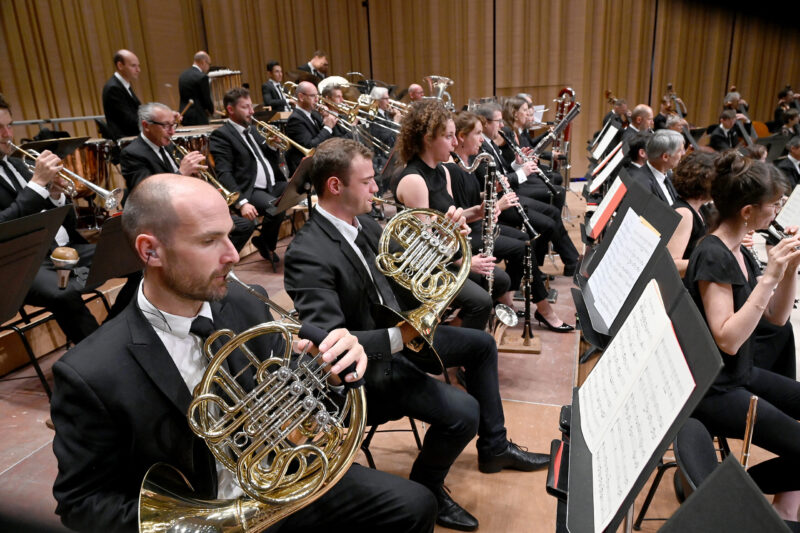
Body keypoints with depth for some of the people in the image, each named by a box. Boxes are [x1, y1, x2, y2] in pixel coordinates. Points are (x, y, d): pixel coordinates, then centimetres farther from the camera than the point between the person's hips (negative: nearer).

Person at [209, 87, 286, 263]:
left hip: (274, 184, 8)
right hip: (250, 190, -8)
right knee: (276, 207, -33)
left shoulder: (252, 129, 19)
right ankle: (265, 244, -4)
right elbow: (224, 174, -14)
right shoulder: (221, 135, -5)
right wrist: (242, 202, -27)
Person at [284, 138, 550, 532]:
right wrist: (398, 336, -36)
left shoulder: (364, 225, -1)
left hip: (399, 332, 10)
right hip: (369, 362, -9)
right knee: (463, 412, -22)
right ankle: (425, 491, 10)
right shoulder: (308, 254, -27)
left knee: (481, 344, 17)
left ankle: (493, 448, 32)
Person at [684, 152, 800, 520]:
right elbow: (728, 339, -28)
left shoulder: (739, 252, 6)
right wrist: (769, 277, -28)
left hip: (740, 374, 10)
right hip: (713, 389, -9)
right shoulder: (712, 256, -22)